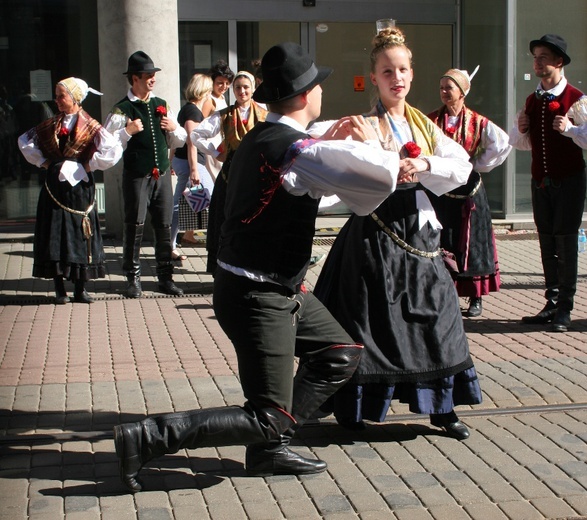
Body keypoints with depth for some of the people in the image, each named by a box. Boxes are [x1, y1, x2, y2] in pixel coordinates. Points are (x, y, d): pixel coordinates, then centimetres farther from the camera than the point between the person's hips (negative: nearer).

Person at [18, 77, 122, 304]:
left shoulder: (90, 127, -1)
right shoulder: (51, 125, 9)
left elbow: (114, 151, -10)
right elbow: (25, 141, 17)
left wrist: (88, 166, -10)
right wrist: (43, 162, 5)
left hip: (79, 185, -2)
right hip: (55, 186, 3)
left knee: (81, 233, 1)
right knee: (55, 233, -1)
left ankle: (80, 289, 9)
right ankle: (60, 290, 4)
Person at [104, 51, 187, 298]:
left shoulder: (161, 105, 13)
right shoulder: (122, 109, -5)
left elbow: (179, 141, 19)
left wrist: (174, 128, -1)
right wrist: (127, 131, -20)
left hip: (162, 174, 5)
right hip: (136, 176, -5)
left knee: (164, 226, 7)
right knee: (135, 226, 0)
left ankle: (165, 277, 16)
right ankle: (133, 279, 11)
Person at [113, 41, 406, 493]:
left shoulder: (261, 138, 7)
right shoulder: (295, 149, -23)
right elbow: (383, 177, -30)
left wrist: (330, 144, 15)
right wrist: (370, 142, -9)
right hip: (258, 298, -10)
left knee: (341, 354, 17)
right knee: (267, 418, -4)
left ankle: (270, 447, 17)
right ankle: (144, 439, -3)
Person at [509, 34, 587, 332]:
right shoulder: (532, 100, 11)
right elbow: (521, 144, 17)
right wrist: (520, 129, -3)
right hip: (540, 182, 6)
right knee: (547, 243, 10)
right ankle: (552, 304, 18)